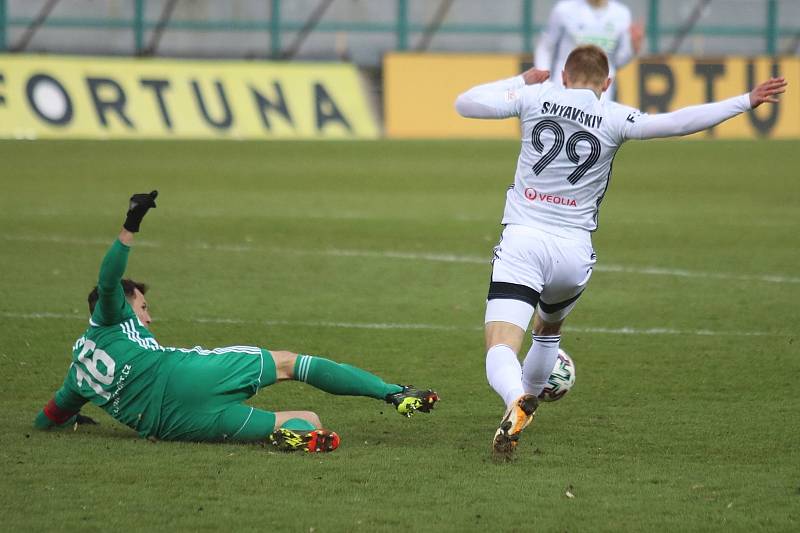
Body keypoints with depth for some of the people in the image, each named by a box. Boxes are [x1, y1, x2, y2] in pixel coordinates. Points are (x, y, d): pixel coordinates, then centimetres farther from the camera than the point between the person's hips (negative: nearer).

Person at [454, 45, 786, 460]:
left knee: (501, 350, -12)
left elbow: (464, 103, 11)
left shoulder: (535, 97, 4)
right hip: (573, 250, 2)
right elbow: (677, 123, -8)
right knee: (549, 328, 34)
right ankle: (525, 404, 46)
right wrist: (746, 102, -2)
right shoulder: (614, 119, 1)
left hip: (522, 239, -2)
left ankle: (515, 403, -43)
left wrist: (520, 81, 24)